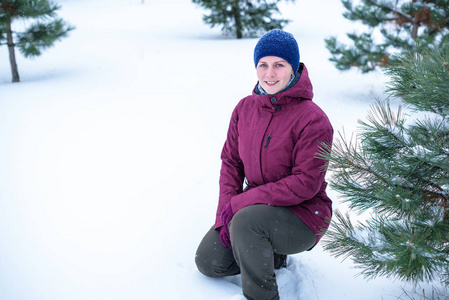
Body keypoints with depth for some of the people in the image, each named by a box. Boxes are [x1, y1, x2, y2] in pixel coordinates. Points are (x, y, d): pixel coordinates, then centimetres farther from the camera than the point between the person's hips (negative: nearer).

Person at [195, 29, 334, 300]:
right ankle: (272, 255, 22)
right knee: (208, 261, 1)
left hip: (303, 215, -6)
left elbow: (306, 183, -24)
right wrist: (226, 212, -10)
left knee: (247, 220, -35)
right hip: (255, 208, 7)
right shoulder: (245, 108, 0)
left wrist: (240, 203, -24)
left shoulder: (313, 120, -20)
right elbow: (231, 161, 4)